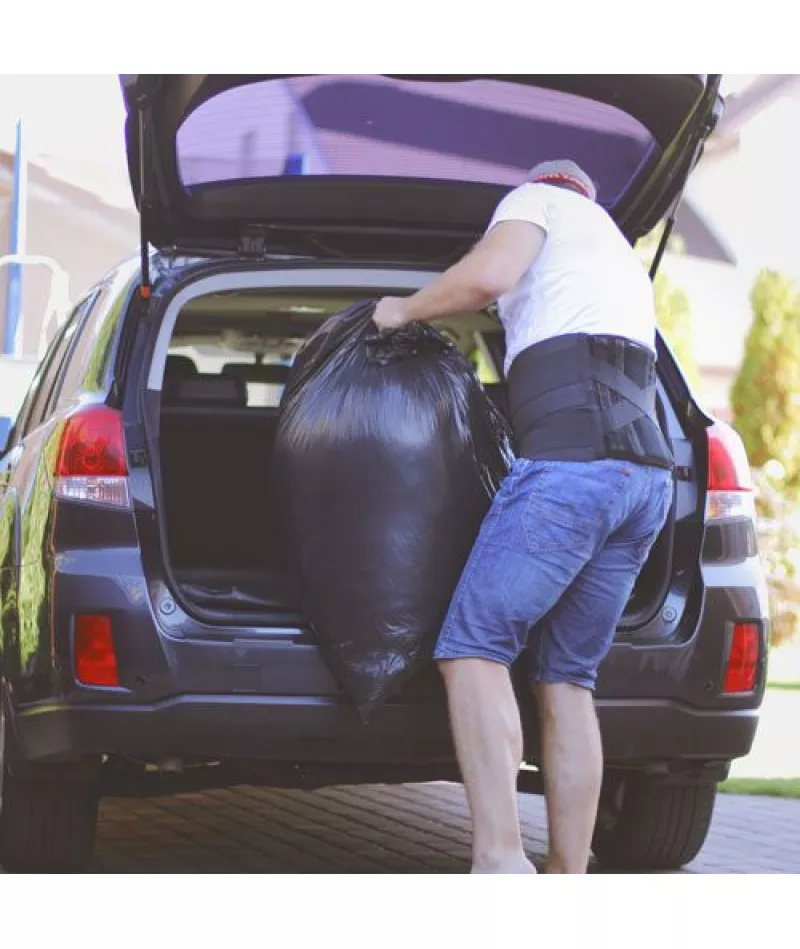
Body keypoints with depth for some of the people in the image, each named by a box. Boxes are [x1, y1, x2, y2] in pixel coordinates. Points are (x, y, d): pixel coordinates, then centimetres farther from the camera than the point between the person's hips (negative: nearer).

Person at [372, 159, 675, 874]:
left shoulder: (538, 199, 13)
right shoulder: (625, 257, 37)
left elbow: (487, 277, -9)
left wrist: (405, 309, 8)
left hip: (571, 460, -8)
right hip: (649, 476, 8)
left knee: (473, 648, -8)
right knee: (566, 680, 8)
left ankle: (500, 858, -21)